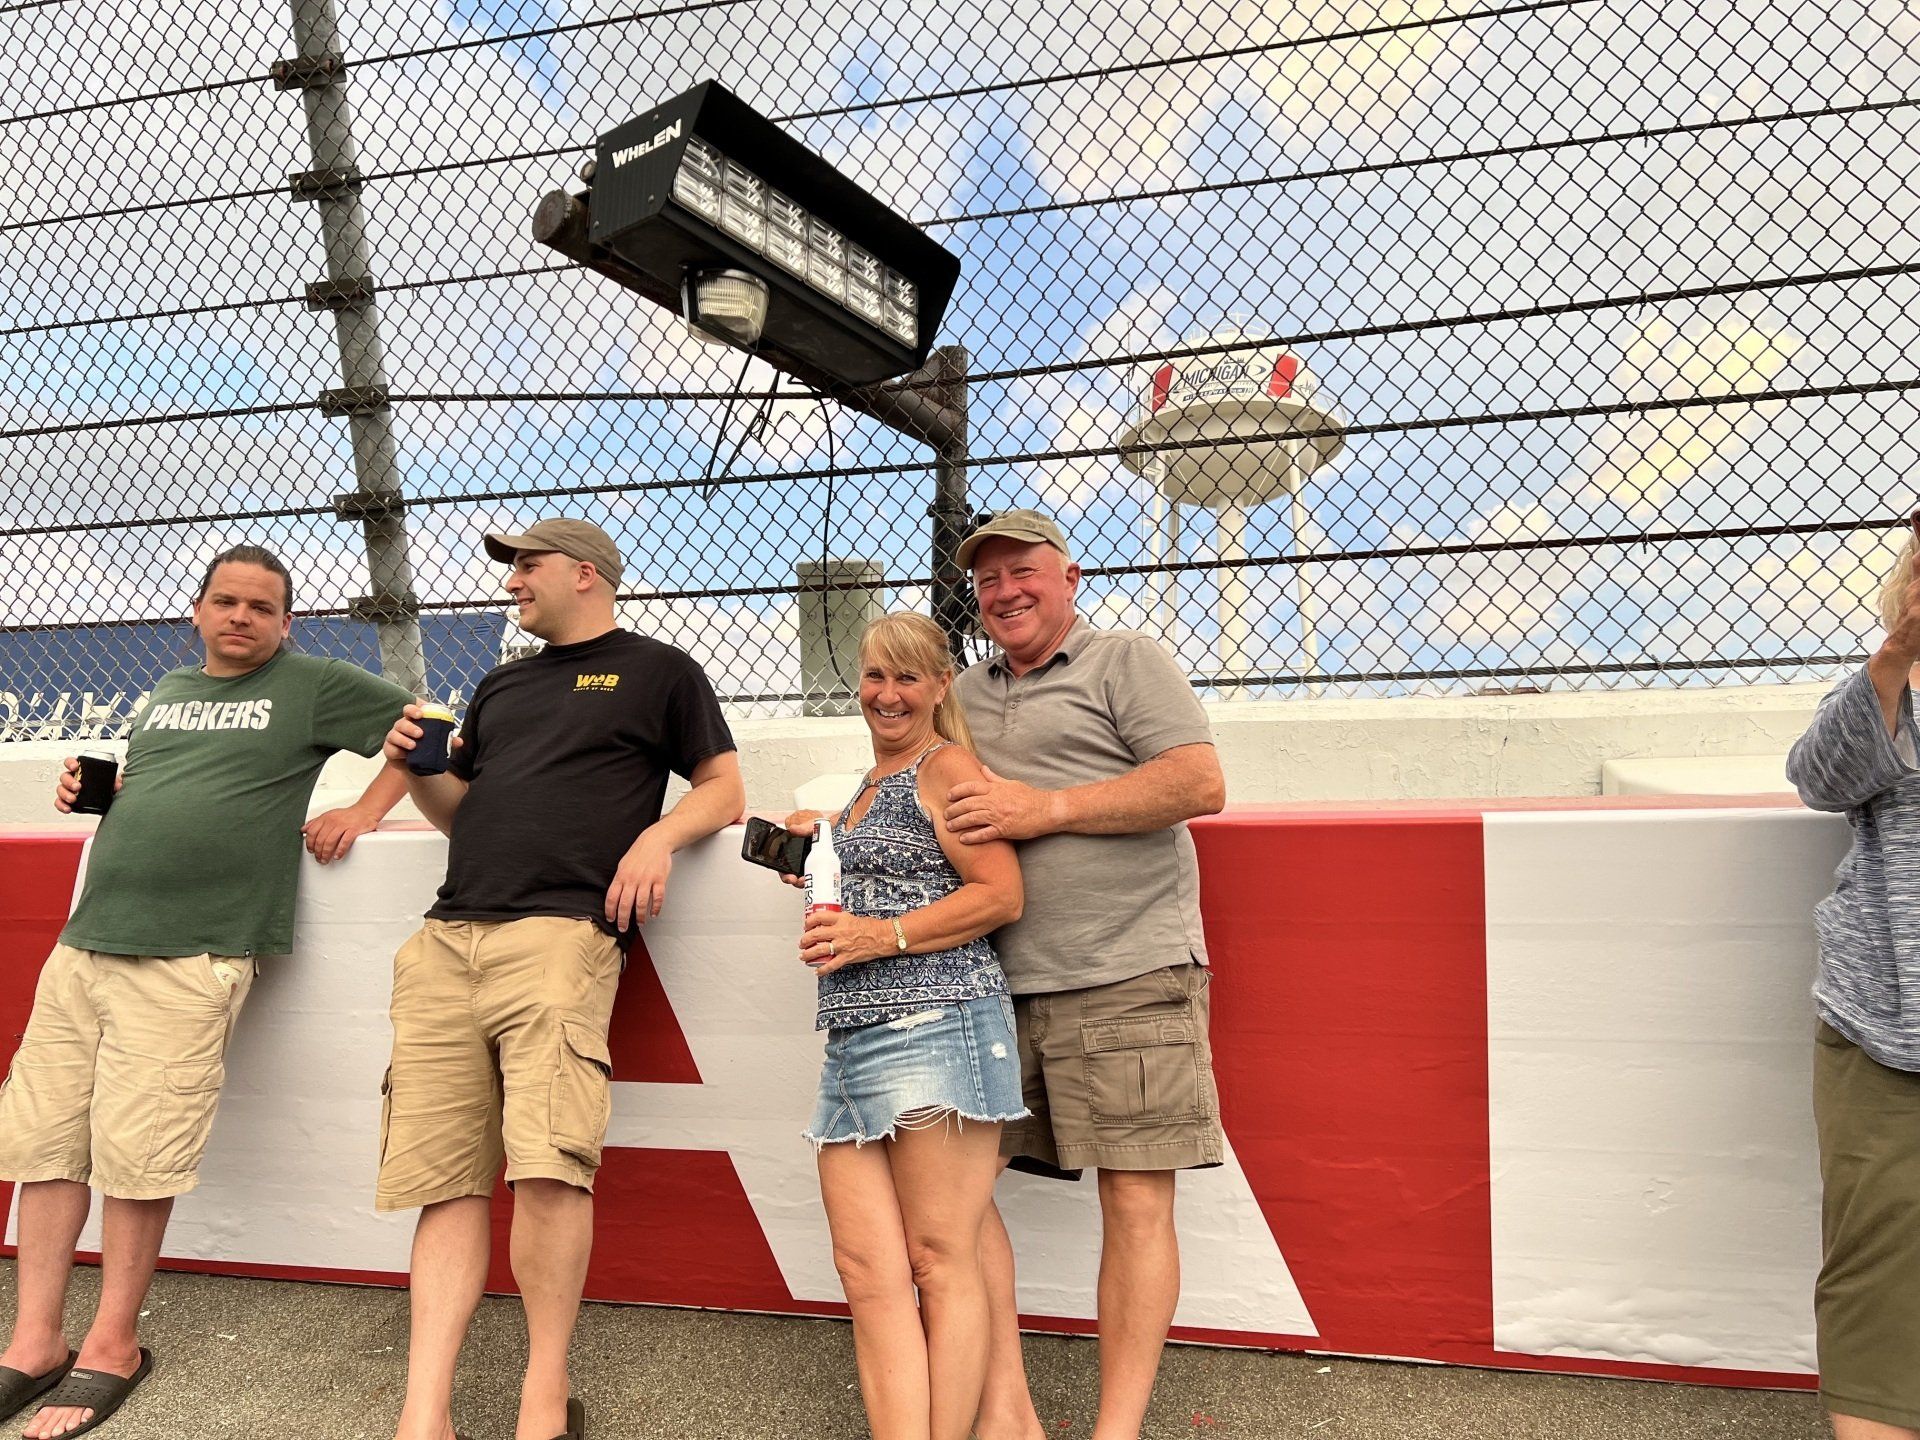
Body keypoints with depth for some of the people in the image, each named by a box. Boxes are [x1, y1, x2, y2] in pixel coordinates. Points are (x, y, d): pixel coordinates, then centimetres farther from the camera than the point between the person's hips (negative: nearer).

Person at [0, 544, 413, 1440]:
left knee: (134, 1154, -5)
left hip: (187, 959, -6)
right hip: (84, 941, 6)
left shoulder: (313, 686, 4)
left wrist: (363, 811, -2)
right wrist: (89, 789, 12)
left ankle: (112, 1346, 12)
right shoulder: (167, 692, 22)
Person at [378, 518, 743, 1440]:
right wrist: (417, 770, 12)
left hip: (558, 933, -5)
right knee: (444, 1181, -2)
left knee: (547, 1167, -19)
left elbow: (724, 790, 11)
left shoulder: (659, 672, 15)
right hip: (446, 941, 6)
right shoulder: (501, 688, 31)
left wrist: (659, 834, -8)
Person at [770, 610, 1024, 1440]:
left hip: (936, 1028, -8)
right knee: (870, 1274, 0)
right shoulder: (865, 789, 26)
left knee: (941, 1262, -4)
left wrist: (878, 936, -15)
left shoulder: (948, 767, 0)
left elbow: (1000, 895, -10)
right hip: (852, 1044, 8)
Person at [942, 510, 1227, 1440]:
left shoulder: (1126, 662, 4)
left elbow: (1200, 783, -9)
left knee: (1136, 1200, -4)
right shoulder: (966, 696, 22)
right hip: (991, 983, 6)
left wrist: (1046, 809, -13)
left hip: (1124, 979, -5)